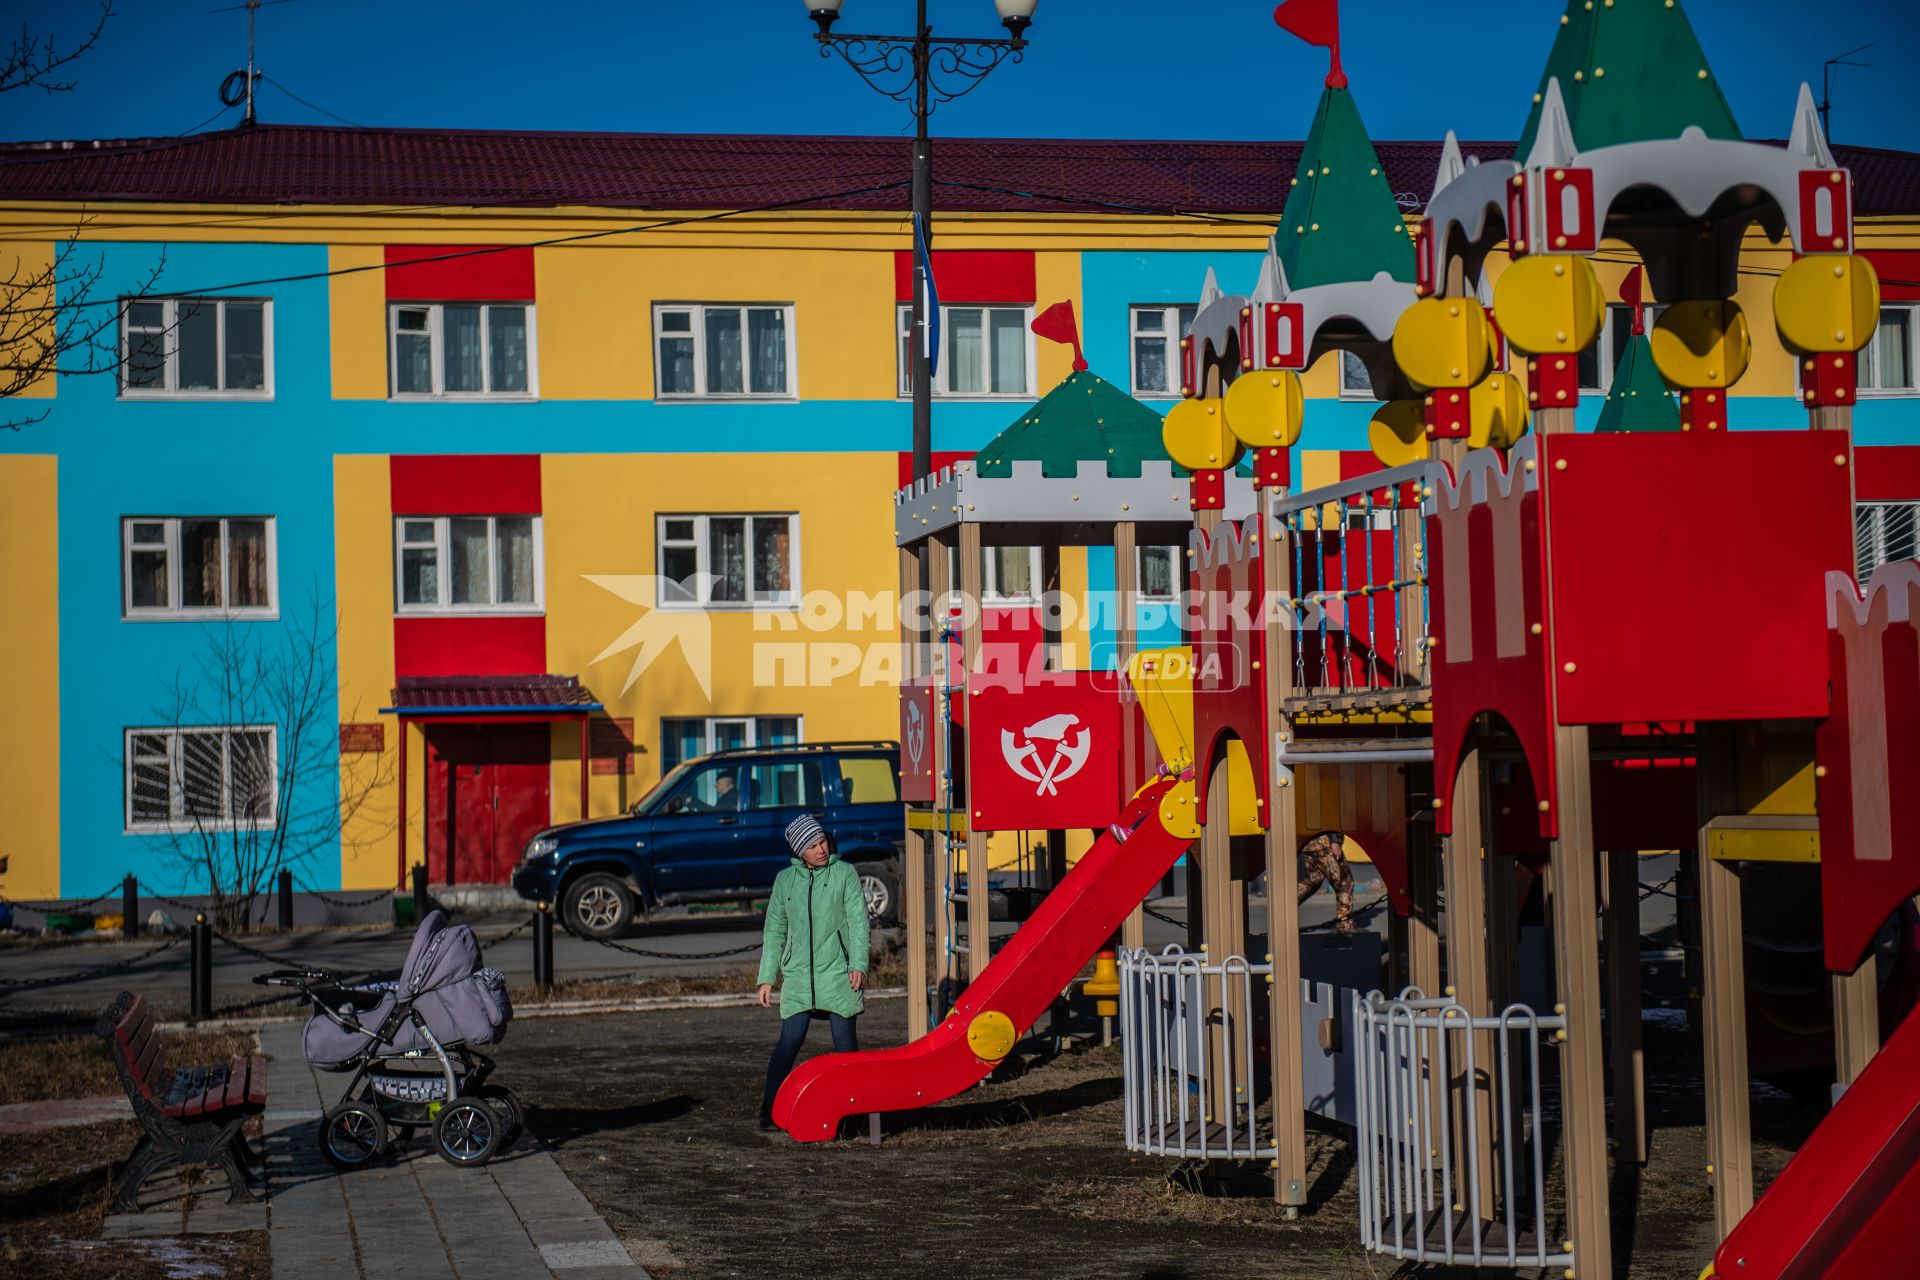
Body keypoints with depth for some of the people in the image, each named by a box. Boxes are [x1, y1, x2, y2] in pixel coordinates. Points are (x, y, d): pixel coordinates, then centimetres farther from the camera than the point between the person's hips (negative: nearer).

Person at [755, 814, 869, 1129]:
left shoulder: (845, 873, 4)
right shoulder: (785, 880, 11)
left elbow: (858, 922, 0)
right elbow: (774, 931, 15)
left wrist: (858, 964, -11)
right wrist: (766, 978, 11)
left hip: (838, 973, -1)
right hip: (797, 975, 1)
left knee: (845, 1041, 0)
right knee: (790, 1039, -7)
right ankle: (769, 1108, -1)